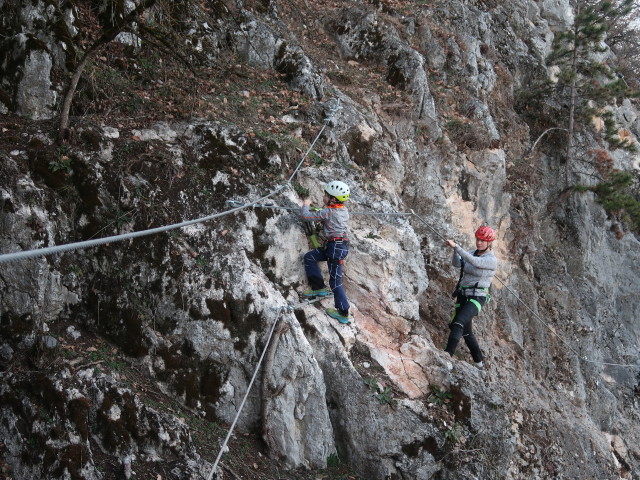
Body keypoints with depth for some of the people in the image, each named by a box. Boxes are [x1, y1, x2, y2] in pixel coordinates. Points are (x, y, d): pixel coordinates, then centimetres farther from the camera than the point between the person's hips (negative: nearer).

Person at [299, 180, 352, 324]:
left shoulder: (328, 212, -15)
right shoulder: (344, 210, 10)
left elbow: (306, 216, -9)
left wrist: (305, 205, 10)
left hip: (335, 247, -9)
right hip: (342, 246, 9)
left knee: (335, 281, -3)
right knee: (309, 257, 13)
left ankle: (344, 314, 1)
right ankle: (319, 287, 11)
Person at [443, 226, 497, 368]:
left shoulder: (492, 260, -12)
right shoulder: (472, 253, 9)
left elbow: (474, 261, -30)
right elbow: (456, 263, -6)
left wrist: (456, 246, -36)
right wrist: (455, 250, -26)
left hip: (476, 298, -7)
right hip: (462, 296, 7)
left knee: (458, 323, -28)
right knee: (466, 332, 12)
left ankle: (448, 353, -37)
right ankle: (479, 362, 26)